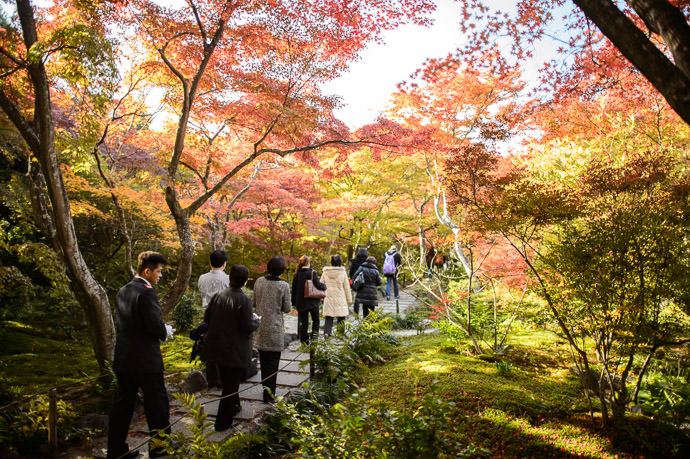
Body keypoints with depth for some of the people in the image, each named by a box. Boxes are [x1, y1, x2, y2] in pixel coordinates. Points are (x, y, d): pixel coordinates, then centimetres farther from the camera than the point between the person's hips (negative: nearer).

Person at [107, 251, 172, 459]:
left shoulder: (122, 292, 8)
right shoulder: (146, 292, -19)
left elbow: (123, 323, 14)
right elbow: (155, 325, -24)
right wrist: (165, 331, -2)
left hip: (123, 358, 8)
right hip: (145, 360, -8)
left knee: (122, 403, 16)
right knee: (156, 403, 7)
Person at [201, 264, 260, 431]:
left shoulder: (218, 296, -3)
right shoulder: (244, 300, -21)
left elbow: (206, 318, 3)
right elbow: (247, 326, -20)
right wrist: (256, 320, -1)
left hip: (218, 347, 6)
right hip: (235, 350, -6)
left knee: (228, 381, 25)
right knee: (231, 384, 9)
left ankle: (234, 407, 45)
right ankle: (223, 422, 18)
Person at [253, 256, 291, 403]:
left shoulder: (259, 281, -3)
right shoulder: (283, 285, -14)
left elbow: (254, 303, 5)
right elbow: (286, 308, -7)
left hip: (260, 326, 5)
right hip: (275, 328, -4)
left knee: (263, 360, 18)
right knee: (273, 362, 6)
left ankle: (265, 387, 33)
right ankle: (269, 395, 11)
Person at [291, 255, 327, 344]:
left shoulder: (297, 274, 1)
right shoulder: (312, 273, -11)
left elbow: (294, 289, 6)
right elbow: (318, 285, -15)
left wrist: (294, 303, 13)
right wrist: (324, 286, 7)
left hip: (301, 303, 3)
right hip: (312, 302, -3)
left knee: (303, 323, 12)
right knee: (315, 320, 14)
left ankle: (304, 340, 14)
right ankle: (314, 333, -2)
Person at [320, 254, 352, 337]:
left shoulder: (325, 272, -1)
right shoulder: (343, 272, -7)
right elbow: (347, 287, 0)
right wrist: (349, 299, 9)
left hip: (328, 298, 2)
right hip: (340, 299, -2)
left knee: (328, 317, 10)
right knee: (341, 317, 9)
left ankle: (327, 332, -2)